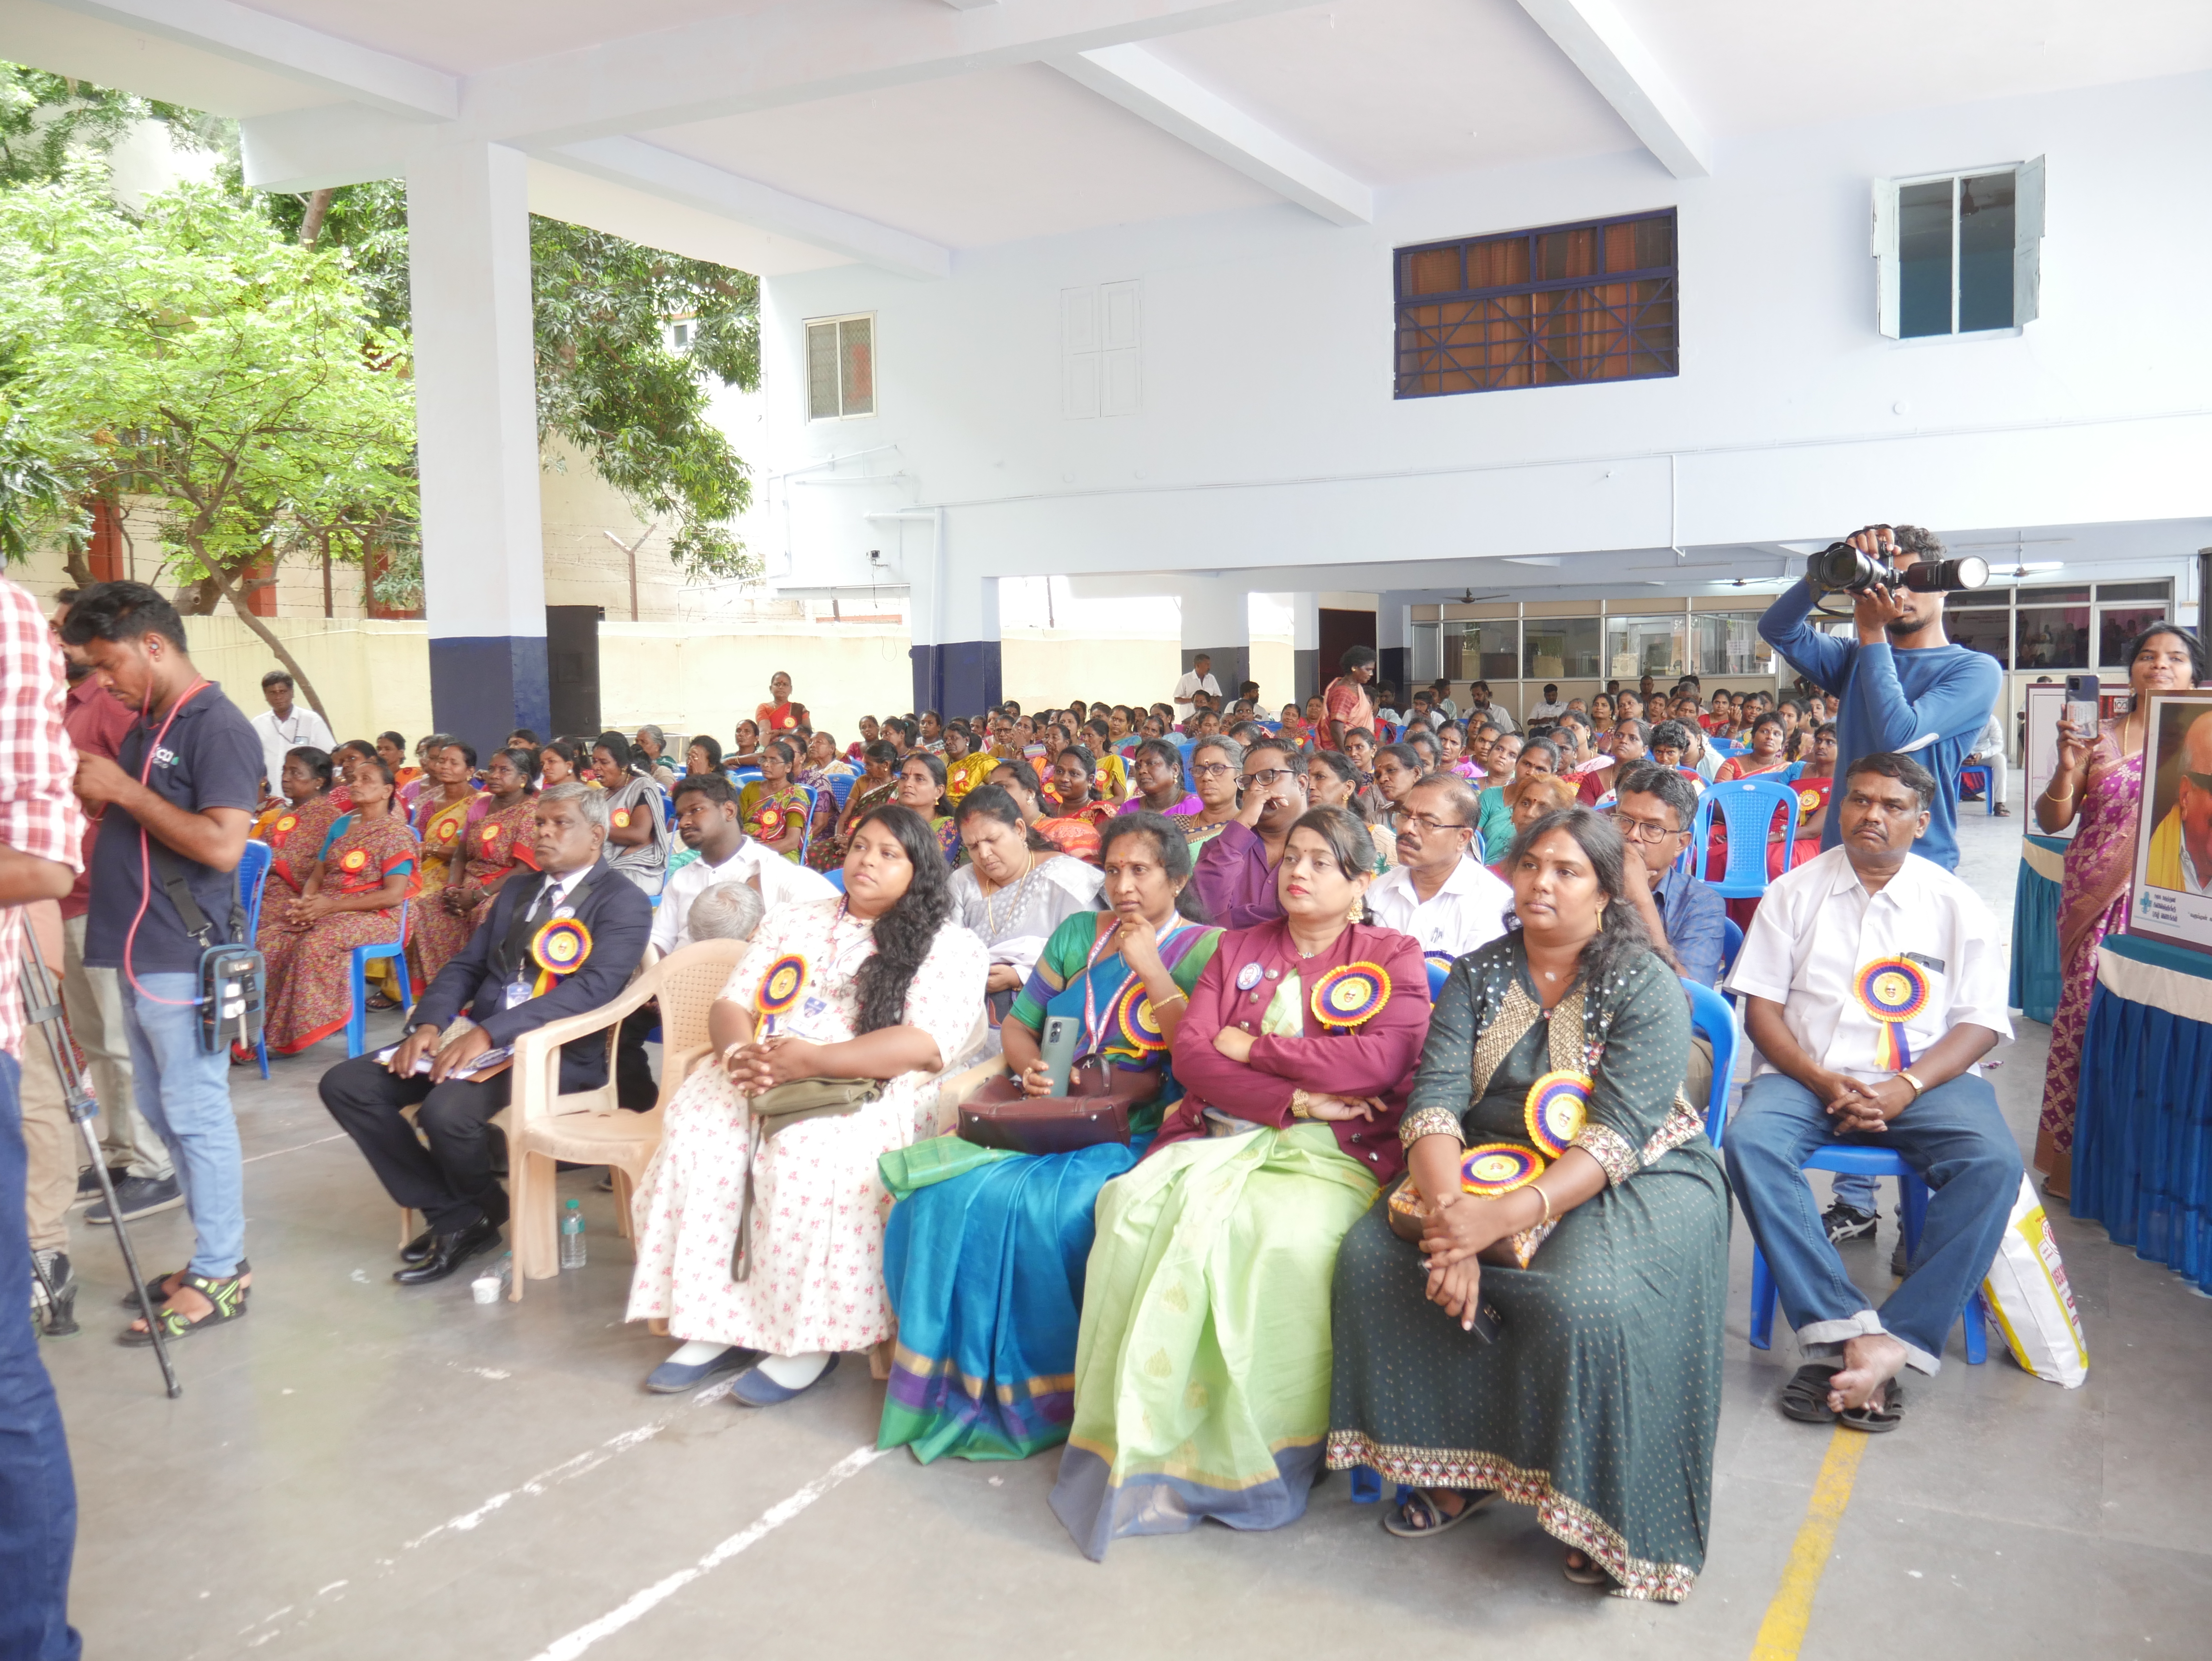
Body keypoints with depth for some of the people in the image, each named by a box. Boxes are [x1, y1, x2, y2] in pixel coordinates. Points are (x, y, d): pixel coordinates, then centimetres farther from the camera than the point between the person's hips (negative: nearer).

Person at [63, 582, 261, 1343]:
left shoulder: (218, 728, -13)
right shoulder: (146, 726, 15)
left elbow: (223, 846, -22)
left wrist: (125, 789, -19)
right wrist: (91, 791, 4)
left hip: (183, 960, -10)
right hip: (138, 954, 10)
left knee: (197, 1117, -3)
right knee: (163, 1112, 15)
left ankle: (219, 1278, 6)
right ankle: (214, 1253, 25)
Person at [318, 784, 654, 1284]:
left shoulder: (625, 902, -5)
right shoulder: (516, 890, 19)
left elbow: (593, 987, -19)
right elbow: (466, 966, 15)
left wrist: (488, 1034, -27)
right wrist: (429, 1024, -8)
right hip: (476, 1036, 8)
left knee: (445, 1109, -32)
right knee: (344, 1085, -6)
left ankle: (480, 1210, 4)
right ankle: (452, 1214, 1)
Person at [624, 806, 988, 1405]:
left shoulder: (947, 944, 2)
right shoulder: (792, 922, 21)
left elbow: (928, 1044, -12)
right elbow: (731, 1003, 14)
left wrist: (816, 1060, -22)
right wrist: (740, 1052, -12)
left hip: (869, 1091, -4)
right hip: (761, 1080, 5)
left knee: (808, 1155, -35)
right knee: (696, 1136, -26)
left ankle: (812, 1337, -22)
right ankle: (715, 1322, -18)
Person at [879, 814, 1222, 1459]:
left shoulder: (1204, 950, 4)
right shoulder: (1077, 934, 20)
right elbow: (1019, 1023, 23)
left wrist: (1150, 968, -8)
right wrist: (1028, 1066, 1)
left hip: (1137, 1132, -5)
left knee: (1035, 1205, -30)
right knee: (949, 1190, -21)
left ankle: (1037, 1392, -11)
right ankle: (959, 1378, -7)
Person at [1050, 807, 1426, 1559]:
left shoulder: (1394, 955, 11)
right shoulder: (1238, 949, 21)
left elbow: (1383, 1061, -7)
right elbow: (1191, 1055, 7)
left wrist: (1251, 1046, -1)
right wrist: (1293, 1098, -8)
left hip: (1331, 1154, -3)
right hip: (1220, 1138, 3)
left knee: (1277, 1234, -35)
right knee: (1139, 1208, -28)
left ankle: (1240, 1460, -19)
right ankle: (1138, 1443, -20)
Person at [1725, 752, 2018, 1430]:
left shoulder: (1956, 905, 8)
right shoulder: (1795, 892, 9)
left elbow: (1981, 1024, 3)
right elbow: (1760, 1006, 4)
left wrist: (1905, 1088, -15)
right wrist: (1822, 1081, -13)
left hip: (1924, 1078, 0)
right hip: (1808, 1075, 0)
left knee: (1994, 1163, -30)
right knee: (1750, 1141, -31)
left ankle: (1896, 1343, -31)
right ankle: (1848, 1329, -34)